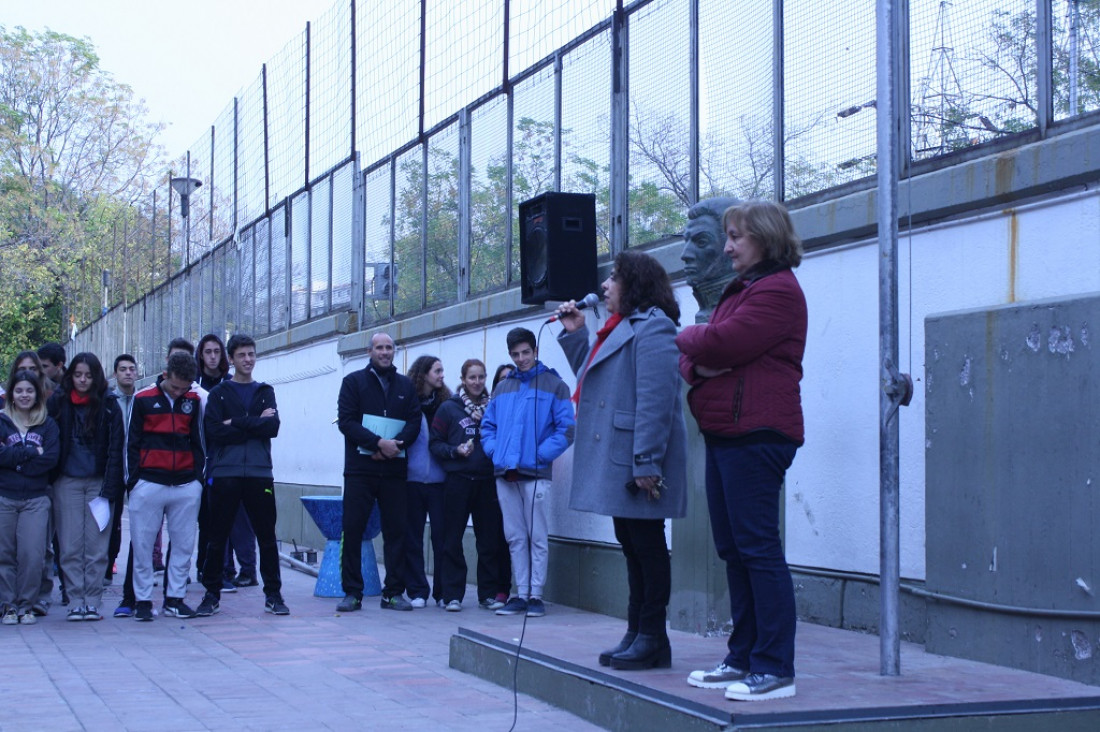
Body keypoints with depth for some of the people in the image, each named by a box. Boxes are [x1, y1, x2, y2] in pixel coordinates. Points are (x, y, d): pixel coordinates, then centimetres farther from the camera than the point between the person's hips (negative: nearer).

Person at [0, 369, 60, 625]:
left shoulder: (48, 425, 10)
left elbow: (51, 459, -5)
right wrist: (31, 452, -10)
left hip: (36, 500, 0)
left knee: (32, 554, -8)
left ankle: (26, 605, 3)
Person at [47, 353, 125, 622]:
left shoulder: (108, 405, 1)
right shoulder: (58, 402, 5)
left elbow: (115, 449, -1)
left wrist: (109, 489, -8)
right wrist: (49, 479, -5)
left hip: (98, 482, -1)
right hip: (67, 482, 1)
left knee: (97, 545, -1)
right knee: (70, 546, -1)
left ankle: (92, 602, 5)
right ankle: (75, 602, 3)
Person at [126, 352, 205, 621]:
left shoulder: (194, 401, 8)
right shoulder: (143, 399, 1)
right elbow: (132, 442, 4)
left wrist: (198, 476, 5)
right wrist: (134, 479, -2)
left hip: (186, 486, 2)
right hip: (149, 484, -2)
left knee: (184, 544, 4)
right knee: (142, 545, 0)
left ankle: (175, 598, 14)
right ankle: (143, 600, 9)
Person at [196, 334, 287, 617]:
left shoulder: (265, 392, 13)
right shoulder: (219, 393, 8)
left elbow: (273, 427, -4)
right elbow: (214, 431, -8)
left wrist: (236, 423, -10)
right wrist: (255, 425, -8)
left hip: (260, 474, 1)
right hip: (225, 474, -1)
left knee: (267, 537, 4)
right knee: (217, 538, 3)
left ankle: (273, 594, 12)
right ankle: (212, 594, 13)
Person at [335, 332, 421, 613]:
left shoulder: (406, 385, 14)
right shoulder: (354, 381, 6)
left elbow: (414, 422, 5)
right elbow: (346, 421, -5)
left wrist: (394, 445, -14)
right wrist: (378, 442, -16)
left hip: (394, 469, 2)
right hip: (360, 469, -2)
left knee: (397, 531, 2)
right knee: (352, 530, -3)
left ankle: (394, 592, 8)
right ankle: (352, 592, 3)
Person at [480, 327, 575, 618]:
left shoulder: (553, 385, 3)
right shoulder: (502, 388, 18)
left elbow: (566, 428, -4)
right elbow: (487, 425, 21)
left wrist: (541, 454, -12)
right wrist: (494, 451, 3)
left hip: (535, 473, -5)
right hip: (504, 474, 5)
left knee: (537, 537, -2)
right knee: (515, 537, 7)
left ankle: (536, 594, 2)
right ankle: (521, 594, 12)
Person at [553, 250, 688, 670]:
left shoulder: (652, 326, -12)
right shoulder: (620, 328, 20)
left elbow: (656, 399, -21)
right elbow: (591, 381, 27)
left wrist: (647, 462, -27)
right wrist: (574, 334, 21)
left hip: (636, 462, -10)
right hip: (616, 462, 10)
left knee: (647, 545, -5)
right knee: (633, 546, 12)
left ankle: (653, 639, 0)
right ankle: (637, 633, 18)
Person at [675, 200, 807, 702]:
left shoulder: (777, 290, -8)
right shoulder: (740, 290, 24)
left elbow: (723, 342, -19)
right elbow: (692, 358, 21)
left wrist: (688, 337, 2)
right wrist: (697, 364, -3)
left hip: (755, 433, -10)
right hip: (724, 432, 10)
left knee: (758, 547, -10)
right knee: (733, 549, 11)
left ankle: (775, 669, -7)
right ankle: (743, 659, 18)